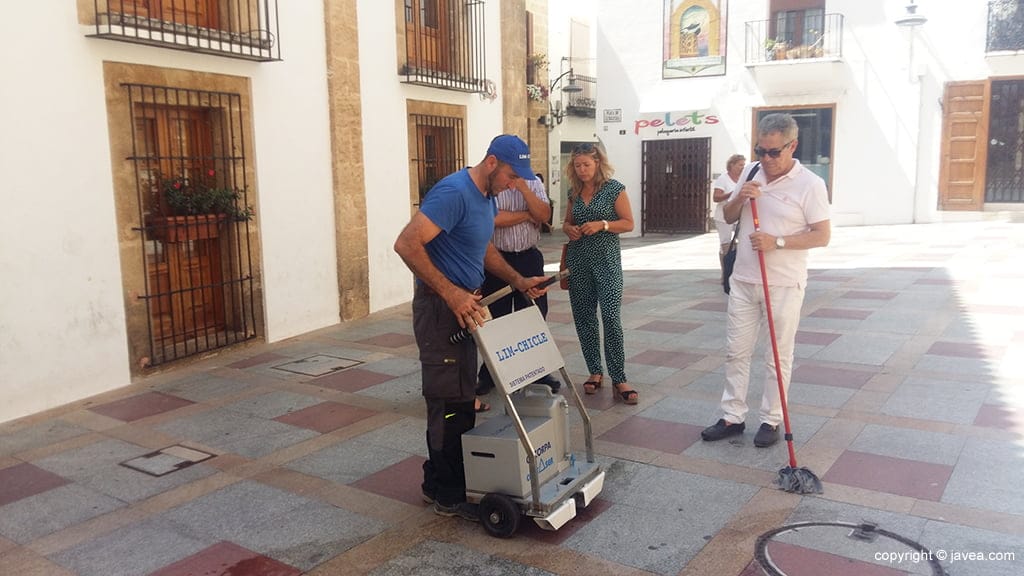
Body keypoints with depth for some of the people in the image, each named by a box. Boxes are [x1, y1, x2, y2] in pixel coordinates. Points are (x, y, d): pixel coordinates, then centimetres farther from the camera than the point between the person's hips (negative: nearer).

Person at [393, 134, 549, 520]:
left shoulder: (486, 197, 12)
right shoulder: (454, 193, -20)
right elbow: (407, 244, -27)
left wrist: (518, 281, 10)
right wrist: (451, 293, -27)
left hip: (463, 306, 10)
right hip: (440, 308, -10)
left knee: (458, 399, 16)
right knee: (450, 402, -3)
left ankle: (437, 482, 29)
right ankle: (450, 496, 11)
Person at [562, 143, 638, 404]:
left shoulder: (614, 188, -3)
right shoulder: (574, 191, 11)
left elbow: (629, 223, -4)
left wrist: (602, 224, -19)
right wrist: (569, 229, -4)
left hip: (606, 259, -5)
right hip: (578, 260, 5)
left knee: (611, 317, -11)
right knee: (583, 318, 6)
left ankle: (618, 379, -6)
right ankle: (595, 371, 19)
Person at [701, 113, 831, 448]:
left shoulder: (809, 184, -10)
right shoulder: (750, 173, 6)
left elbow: (822, 235, -11)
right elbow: (729, 218, 13)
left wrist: (777, 242, -22)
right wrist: (740, 197, -8)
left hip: (783, 285, -5)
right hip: (743, 281, 5)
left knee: (778, 357, 6)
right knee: (736, 351, 9)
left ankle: (771, 421, 19)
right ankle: (732, 417, 20)